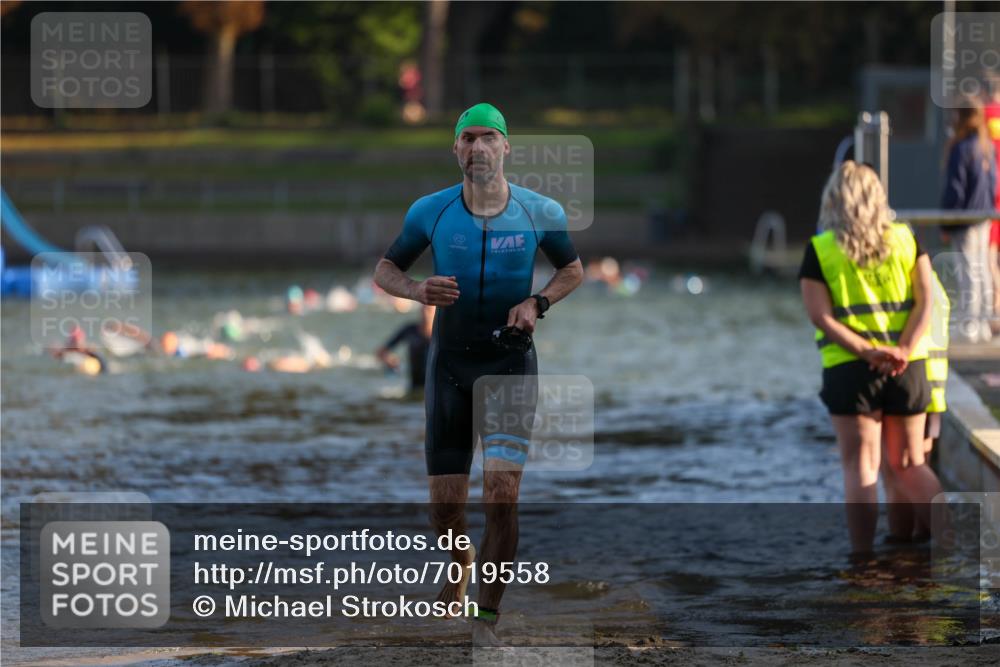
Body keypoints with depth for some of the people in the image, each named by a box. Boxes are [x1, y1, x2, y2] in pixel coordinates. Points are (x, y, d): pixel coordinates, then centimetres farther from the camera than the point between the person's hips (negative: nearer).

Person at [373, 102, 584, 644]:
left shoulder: (539, 213, -5)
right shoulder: (431, 211, -5)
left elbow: (573, 269, 11)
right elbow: (384, 270, 5)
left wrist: (537, 303, -9)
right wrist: (418, 290, -17)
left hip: (512, 361, -1)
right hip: (450, 363, 1)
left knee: (502, 493, -16)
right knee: (444, 508, 3)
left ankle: (486, 620, -8)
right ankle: (461, 561, 39)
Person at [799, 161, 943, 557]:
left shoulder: (820, 250, 0)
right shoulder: (906, 240, 6)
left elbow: (821, 316, -9)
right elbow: (925, 301, -2)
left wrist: (866, 351, -14)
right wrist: (904, 350, -12)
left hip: (849, 369, -2)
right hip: (909, 367, 3)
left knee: (860, 465, 2)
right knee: (910, 464, 14)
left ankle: (862, 558, 1)